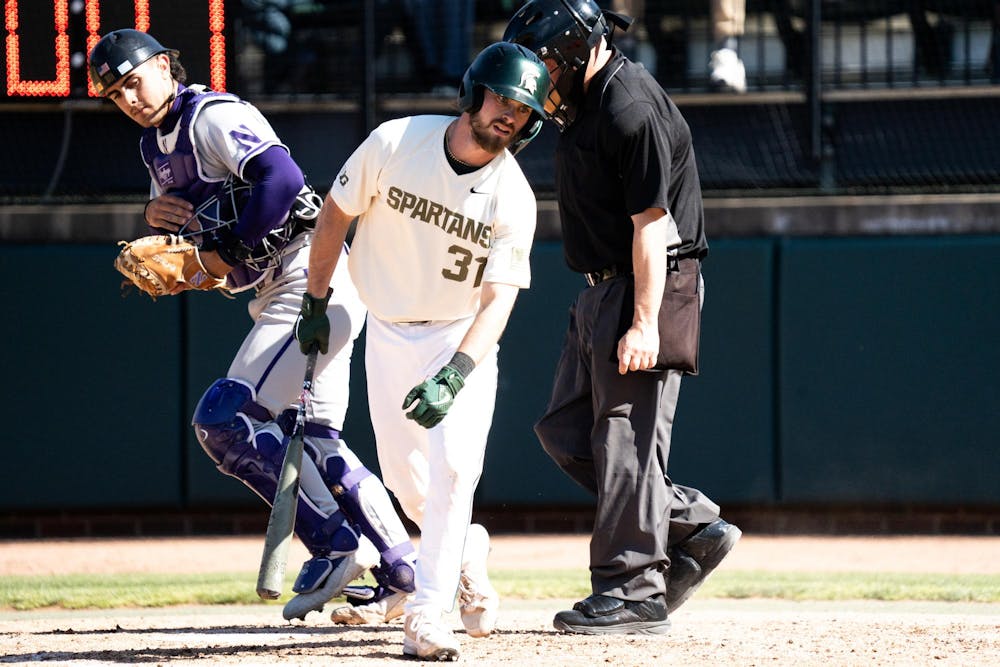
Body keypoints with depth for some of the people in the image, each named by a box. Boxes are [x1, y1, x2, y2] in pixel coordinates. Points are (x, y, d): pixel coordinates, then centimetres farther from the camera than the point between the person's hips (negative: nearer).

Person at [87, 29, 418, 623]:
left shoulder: (211, 116, -11)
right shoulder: (156, 146, 18)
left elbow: (283, 177, -26)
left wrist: (232, 250, -19)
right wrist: (158, 219, 0)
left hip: (310, 278, -11)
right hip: (279, 295, 11)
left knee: (225, 417, -15)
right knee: (314, 441, 11)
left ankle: (336, 545, -9)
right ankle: (403, 573, 16)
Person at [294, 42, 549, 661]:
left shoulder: (514, 201, -19)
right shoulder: (395, 144, -17)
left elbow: (498, 301, -22)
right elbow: (336, 212, -2)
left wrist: (452, 378, -35)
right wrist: (316, 301, 2)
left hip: (463, 339, -2)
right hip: (388, 332, 2)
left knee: (453, 464, -20)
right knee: (404, 477, 5)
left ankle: (428, 614, -16)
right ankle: (467, 550, 35)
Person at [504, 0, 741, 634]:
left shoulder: (631, 107, -19)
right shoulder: (588, 101, 12)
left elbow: (650, 223, -21)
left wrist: (644, 323, -25)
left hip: (645, 288, -11)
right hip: (602, 291, 11)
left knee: (626, 433, -9)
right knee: (565, 430, 12)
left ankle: (634, 592, -4)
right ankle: (693, 527, 16)